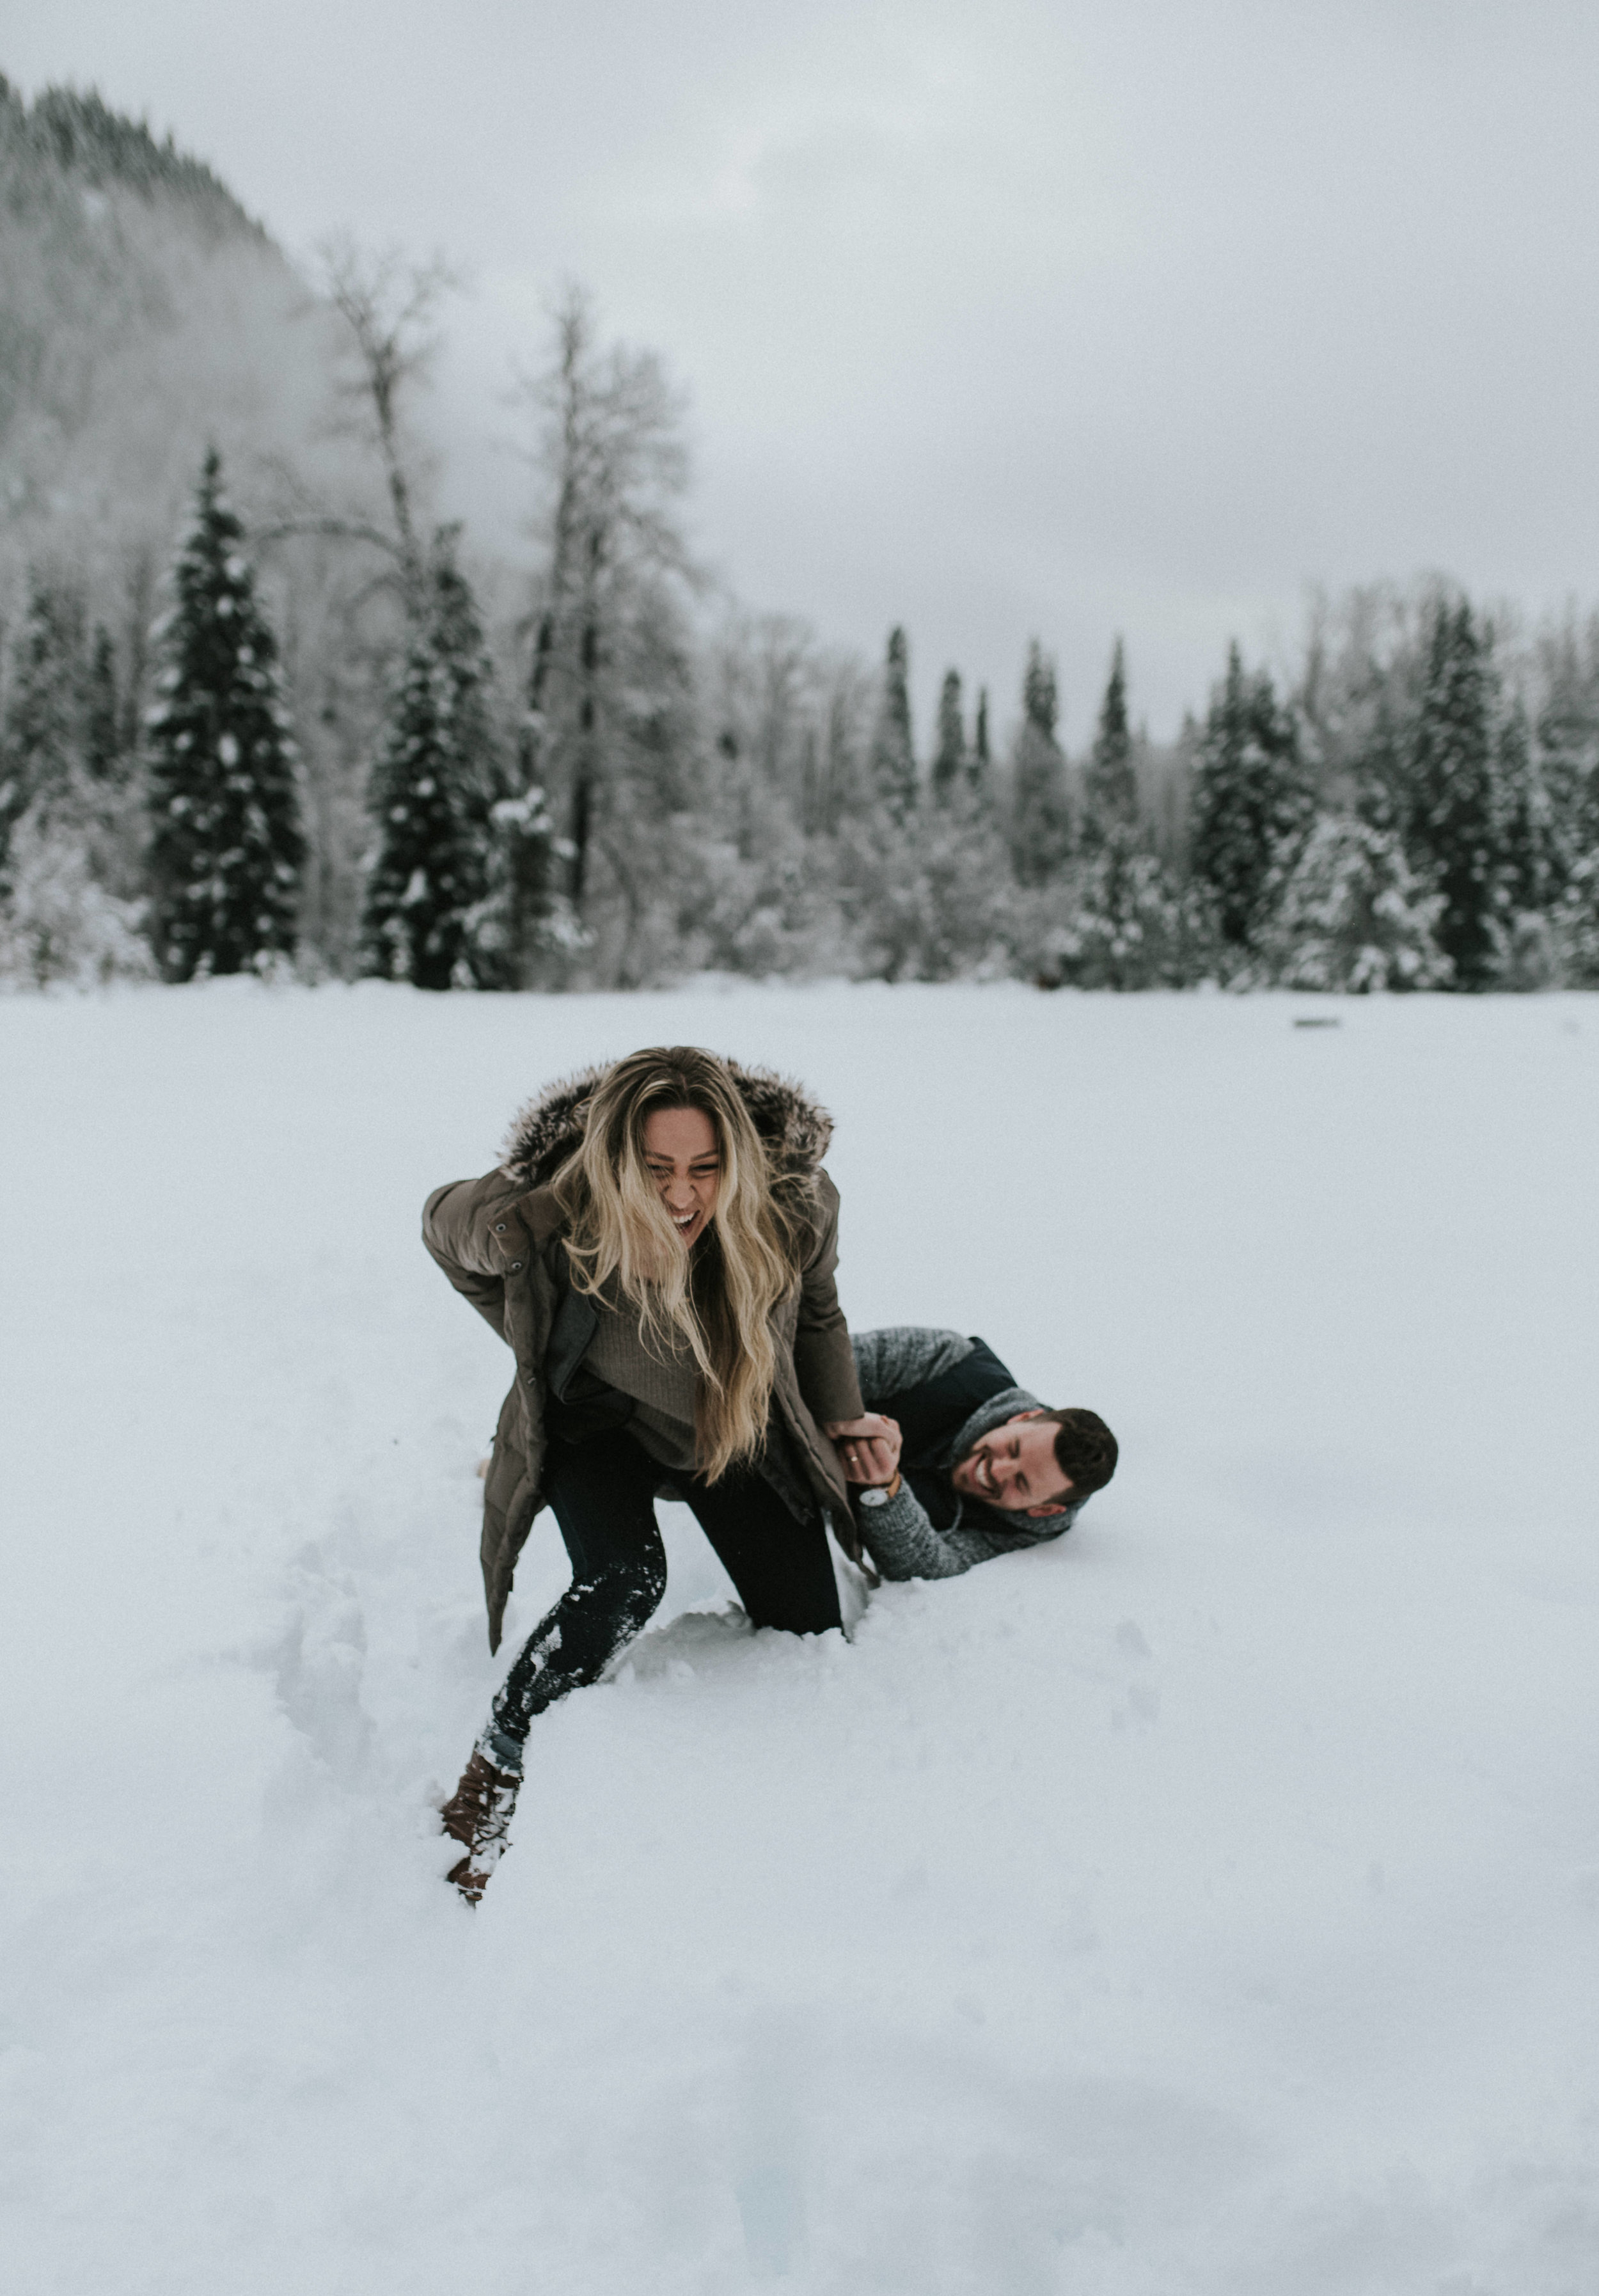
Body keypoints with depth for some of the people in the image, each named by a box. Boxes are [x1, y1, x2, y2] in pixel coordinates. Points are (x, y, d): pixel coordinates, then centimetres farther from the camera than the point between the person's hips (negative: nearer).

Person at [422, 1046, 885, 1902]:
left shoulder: (795, 1206, -30)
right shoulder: (532, 1221, -36)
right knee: (622, 1580, -29)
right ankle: (493, 1774, -7)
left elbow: (817, 1310, -4)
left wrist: (839, 1418, -6)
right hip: (595, 1421, -2)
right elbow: (443, 1227, -9)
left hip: (736, 1422, 3)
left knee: (810, 1634, 2)